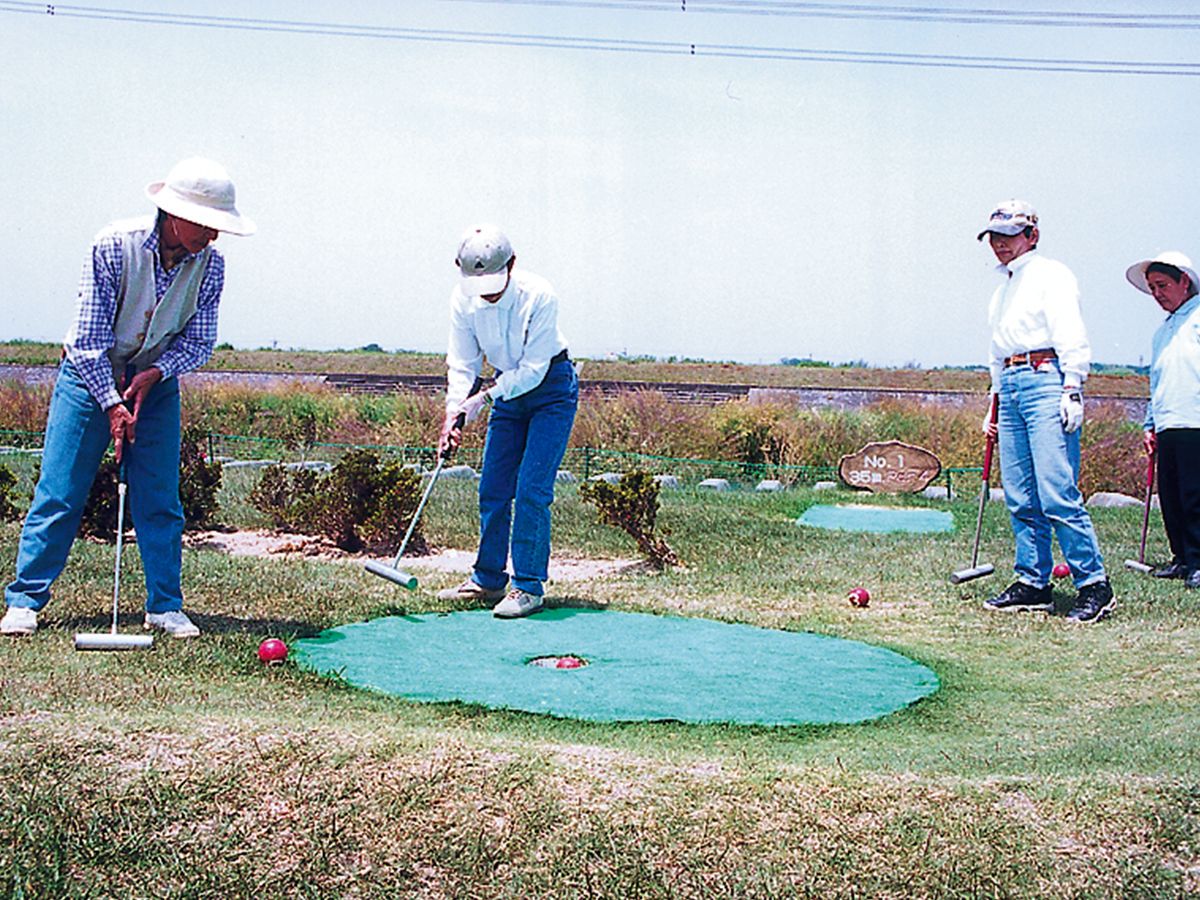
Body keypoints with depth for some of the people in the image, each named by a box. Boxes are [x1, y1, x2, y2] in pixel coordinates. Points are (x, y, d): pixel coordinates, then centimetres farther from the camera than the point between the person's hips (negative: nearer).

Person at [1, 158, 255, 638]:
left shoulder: (210, 263, -11)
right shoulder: (114, 246, -22)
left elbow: (199, 341, -2)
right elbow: (88, 339, -19)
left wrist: (154, 373, -17)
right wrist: (112, 404, -23)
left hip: (156, 380, 3)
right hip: (90, 376, -3)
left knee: (160, 501, 0)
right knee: (59, 492, -3)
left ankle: (165, 606, 9)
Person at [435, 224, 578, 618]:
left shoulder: (538, 296, -28)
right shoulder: (464, 299, -13)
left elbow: (533, 369, -24)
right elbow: (462, 364, -5)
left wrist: (484, 397, -29)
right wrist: (454, 412, -18)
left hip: (551, 387, -5)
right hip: (507, 389, 5)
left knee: (532, 488, -13)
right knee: (492, 489, 4)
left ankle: (528, 587, -6)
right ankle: (488, 580, 18)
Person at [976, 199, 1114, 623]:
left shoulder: (1051, 274, 1)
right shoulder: (1002, 290, 24)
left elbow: (1072, 337, -8)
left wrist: (1071, 390, -17)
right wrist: (994, 404, 24)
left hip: (1046, 380, -8)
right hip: (1011, 385, 8)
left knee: (1057, 494, -14)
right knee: (1020, 500, 4)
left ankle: (1094, 585, -9)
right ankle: (1032, 583, 10)